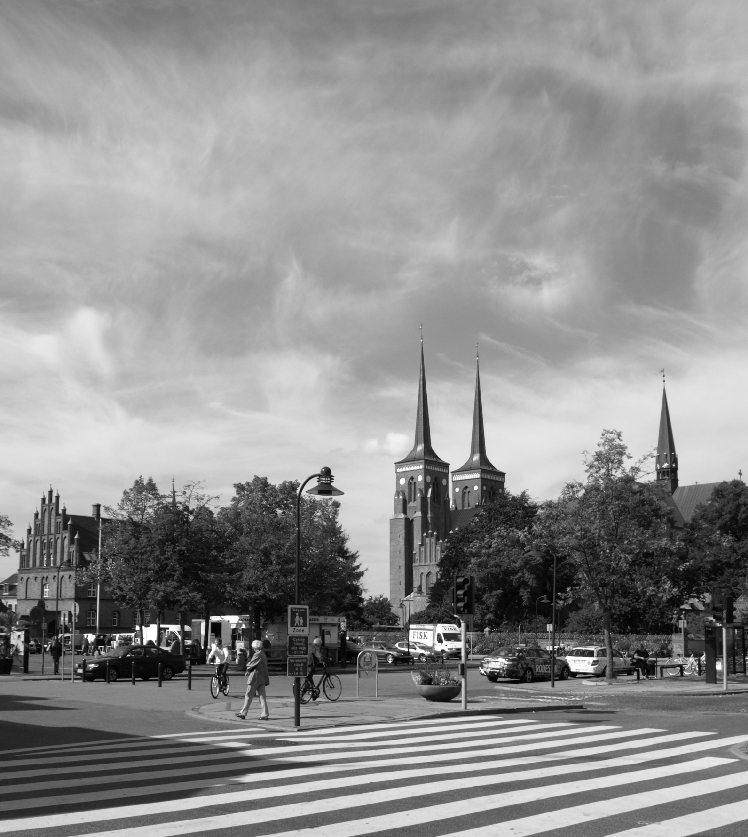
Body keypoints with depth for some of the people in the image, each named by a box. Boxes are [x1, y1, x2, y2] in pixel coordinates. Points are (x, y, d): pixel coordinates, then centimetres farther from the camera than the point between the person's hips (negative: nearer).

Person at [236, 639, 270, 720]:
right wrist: (249, 671, 6)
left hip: (255, 678, -9)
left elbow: (250, 665, -12)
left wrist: (248, 667, 10)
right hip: (262, 678, 9)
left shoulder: (257, 655, -15)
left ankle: (243, 713, 7)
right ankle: (265, 714, 3)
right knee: (262, 696, 7)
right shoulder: (263, 655, 14)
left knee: (249, 696, 1)